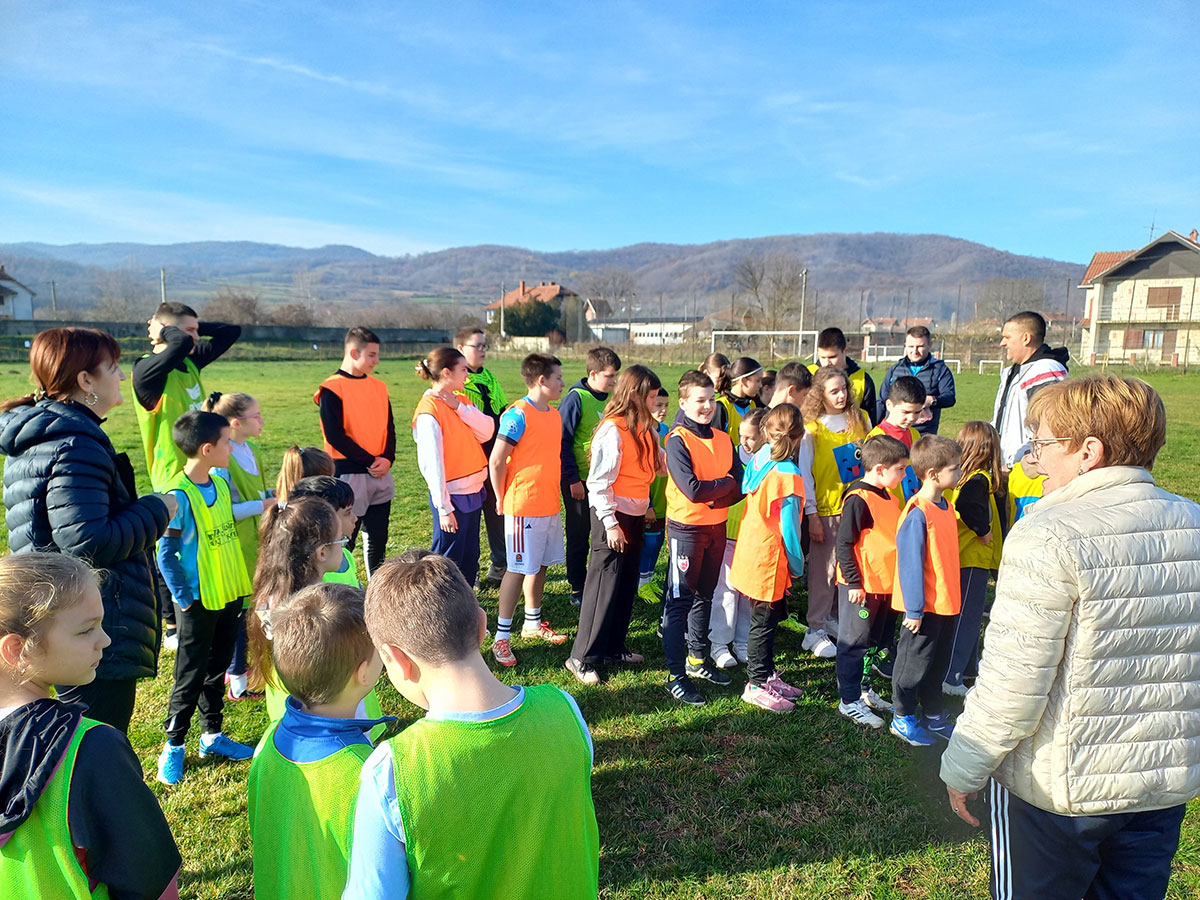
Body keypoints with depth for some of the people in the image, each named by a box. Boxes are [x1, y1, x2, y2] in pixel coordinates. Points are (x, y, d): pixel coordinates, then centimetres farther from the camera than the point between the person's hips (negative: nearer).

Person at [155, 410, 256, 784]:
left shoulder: (222, 482, 2)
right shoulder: (178, 494, -19)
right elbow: (166, 554, -17)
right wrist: (184, 597, -16)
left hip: (230, 595, 7)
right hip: (199, 602, -7)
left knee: (217, 669, 18)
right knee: (191, 675, 6)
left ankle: (213, 735, 31)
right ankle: (173, 746, 22)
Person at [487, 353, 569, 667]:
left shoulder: (555, 415, 10)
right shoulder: (518, 415, -16)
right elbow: (496, 462, -14)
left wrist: (553, 494, 14)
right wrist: (502, 501, -6)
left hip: (550, 505, 8)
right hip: (524, 508, -8)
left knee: (540, 565, 16)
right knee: (518, 569, -2)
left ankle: (533, 623, 32)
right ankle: (502, 636, 9)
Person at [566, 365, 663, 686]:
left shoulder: (643, 427, 9)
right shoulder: (612, 430, -16)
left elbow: (654, 466, 11)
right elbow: (599, 482, -18)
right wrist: (610, 523, -19)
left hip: (636, 515, 8)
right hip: (613, 515, -8)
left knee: (627, 584, 15)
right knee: (604, 586, -3)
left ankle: (614, 647, 28)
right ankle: (582, 657, 7)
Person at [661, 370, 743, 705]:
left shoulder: (723, 439, 6)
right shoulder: (677, 441, -14)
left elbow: (741, 485, 0)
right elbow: (693, 490, -24)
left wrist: (716, 497, -16)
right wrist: (726, 483, -10)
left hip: (717, 527, 7)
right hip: (685, 528, -6)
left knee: (704, 596, 19)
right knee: (679, 600, 1)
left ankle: (698, 659, 35)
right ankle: (676, 675, 9)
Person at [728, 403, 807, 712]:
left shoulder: (758, 460, -2)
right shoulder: (789, 476, -22)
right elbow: (788, 528, -18)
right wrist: (797, 565, -6)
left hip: (750, 553, 8)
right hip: (769, 560, -8)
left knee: (768, 619, 21)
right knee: (764, 623, 6)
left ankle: (766, 675, 35)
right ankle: (757, 685, 19)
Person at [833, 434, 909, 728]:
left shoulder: (889, 497, 9)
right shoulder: (858, 499, -19)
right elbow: (844, 544, -19)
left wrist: (897, 578, 19)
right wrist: (854, 583, -19)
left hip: (886, 584, 9)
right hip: (861, 587, -9)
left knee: (874, 643, 20)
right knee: (854, 644, 3)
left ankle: (864, 689, 35)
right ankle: (849, 701, 14)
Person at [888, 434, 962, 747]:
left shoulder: (946, 506, 4)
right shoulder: (917, 513, -22)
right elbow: (910, 564, -21)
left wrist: (952, 597, 16)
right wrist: (914, 609, -19)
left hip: (946, 601, 8)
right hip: (924, 606, -8)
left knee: (939, 662, 20)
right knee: (914, 662, 7)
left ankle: (934, 716, 37)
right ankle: (902, 718, 24)